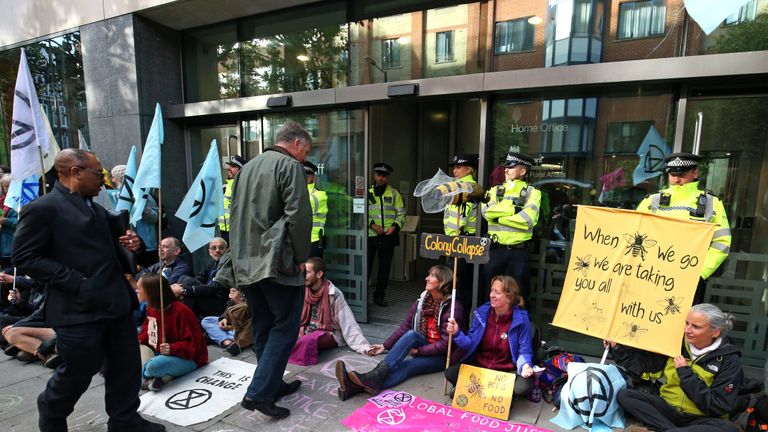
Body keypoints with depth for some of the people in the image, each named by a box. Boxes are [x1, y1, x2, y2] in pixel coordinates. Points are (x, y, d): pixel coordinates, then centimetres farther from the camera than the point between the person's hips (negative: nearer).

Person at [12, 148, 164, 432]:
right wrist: (76, 282, -19)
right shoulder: (42, 209, -11)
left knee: (126, 366, 13)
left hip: (115, 302, 8)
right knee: (78, 372, 10)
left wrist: (128, 243, 3)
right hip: (78, 310, -7)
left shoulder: (96, 208, 14)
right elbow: (24, 258, -14)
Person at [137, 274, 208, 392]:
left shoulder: (181, 311, -23)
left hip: (188, 359, -9)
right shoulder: (151, 308, 3)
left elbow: (193, 343, -22)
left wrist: (173, 349, -36)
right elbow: (148, 330, 19)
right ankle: (153, 376, -17)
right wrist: (139, 340, -2)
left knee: (156, 365, -36)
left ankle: (145, 375, 0)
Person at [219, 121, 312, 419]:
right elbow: (298, 215, -17)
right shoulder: (290, 166, -6)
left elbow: (236, 216, 20)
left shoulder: (247, 168, 19)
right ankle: (259, 392, -1)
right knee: (285, 327, 1)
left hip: (246, 262, 8)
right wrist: (302, 256, -8)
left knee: (263, 327, 16)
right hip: (276, 261, -8)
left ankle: (273, 384, 27)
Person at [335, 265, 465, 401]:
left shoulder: (453, 308, -15)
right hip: (424, 347, 3)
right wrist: (385, 345, 0)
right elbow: (405, 326, 5)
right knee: (411, 334, -30)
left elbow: (445, 344, -18)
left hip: (442, 356, -3)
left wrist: (417, 351, -20)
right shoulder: (423, 299, 3)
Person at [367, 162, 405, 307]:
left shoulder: (394, 193, 9)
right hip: (370, 235, -1)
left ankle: (379, 296, 20)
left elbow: (401, 213, 9)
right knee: (366, 266, 0)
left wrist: (395, 226, -8)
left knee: (385, 268, 8)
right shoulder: (367, 192, 6)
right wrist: (372, 225, -12)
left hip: (388, 236, 1)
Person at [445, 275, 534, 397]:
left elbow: (524, 352, -7)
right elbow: (471, 345, 0)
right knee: (450, 373, -21)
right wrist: (457, 333, -17)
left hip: (507, 371, -1)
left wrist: (525, 365, -29)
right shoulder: (481, 313, -5)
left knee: (522, 387, -32)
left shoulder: (521, 320, -13)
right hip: (478, 366, 2)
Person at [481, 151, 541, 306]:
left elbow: (527, 219, -16)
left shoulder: (532, 192, 0)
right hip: (496, 249, 3)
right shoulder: (495, 190, 10)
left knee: (518, 293, 8)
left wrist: (500, 217, -10)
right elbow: (487, 211, -9)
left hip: (519, 251, -3)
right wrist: (513, 209, -13)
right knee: (490, 291, 11)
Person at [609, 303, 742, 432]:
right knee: (624, 395, -19)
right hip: (668, 408, 3)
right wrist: (617, 347, 0)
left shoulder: (729, 360, -10)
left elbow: (719, 407, -18)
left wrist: (686, 374, -20)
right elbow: (645, 368, 5)